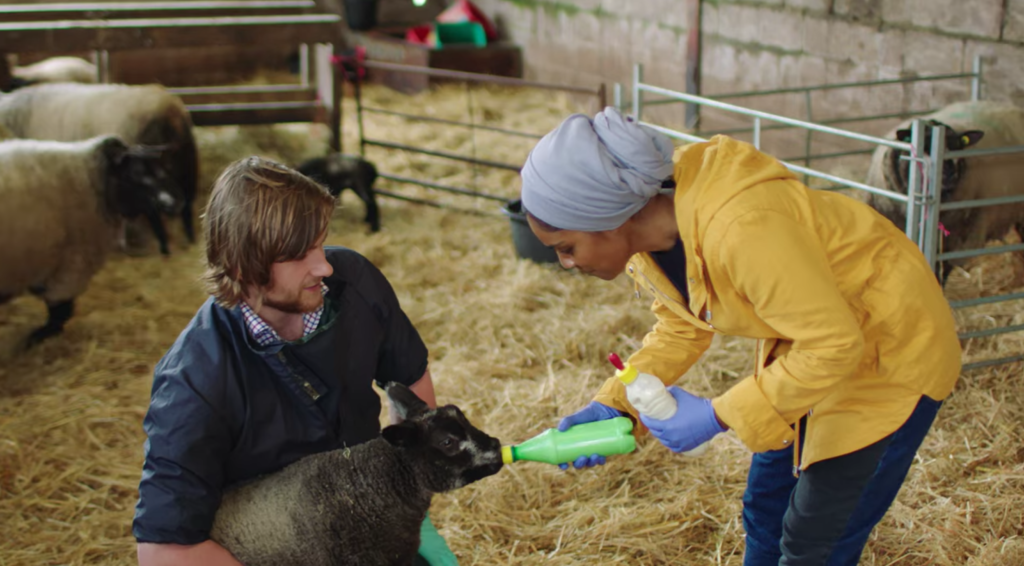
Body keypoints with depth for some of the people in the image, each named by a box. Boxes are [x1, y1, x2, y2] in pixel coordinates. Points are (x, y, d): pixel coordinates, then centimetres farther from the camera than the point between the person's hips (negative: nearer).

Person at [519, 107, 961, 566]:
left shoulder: (738, 228, -38)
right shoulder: (650, 230, -11)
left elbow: (833, 345, -32)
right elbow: (680, 326, 3)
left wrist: (718, 416, -27)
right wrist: (613, 405, -11)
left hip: (891, 344, -8)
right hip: (812, 337, 8)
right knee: (764, 512, 17)